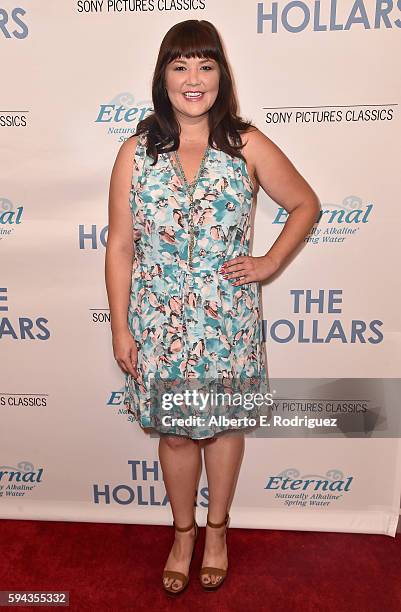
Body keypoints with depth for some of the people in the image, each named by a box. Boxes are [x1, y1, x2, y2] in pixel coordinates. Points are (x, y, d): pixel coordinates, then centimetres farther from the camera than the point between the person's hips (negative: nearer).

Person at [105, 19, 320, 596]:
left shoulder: (247, 146, -4)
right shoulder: (137, 152, -2)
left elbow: (306, 204, 8)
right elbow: (120, 246, -2)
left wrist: (270, 262, -3)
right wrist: (120, 328, -3)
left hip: (228, 321, 0)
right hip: (160, 322, 1)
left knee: (224, 423, 16)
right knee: (175, 431, 16)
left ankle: (217, 528, 44)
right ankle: (183, 532, 43)